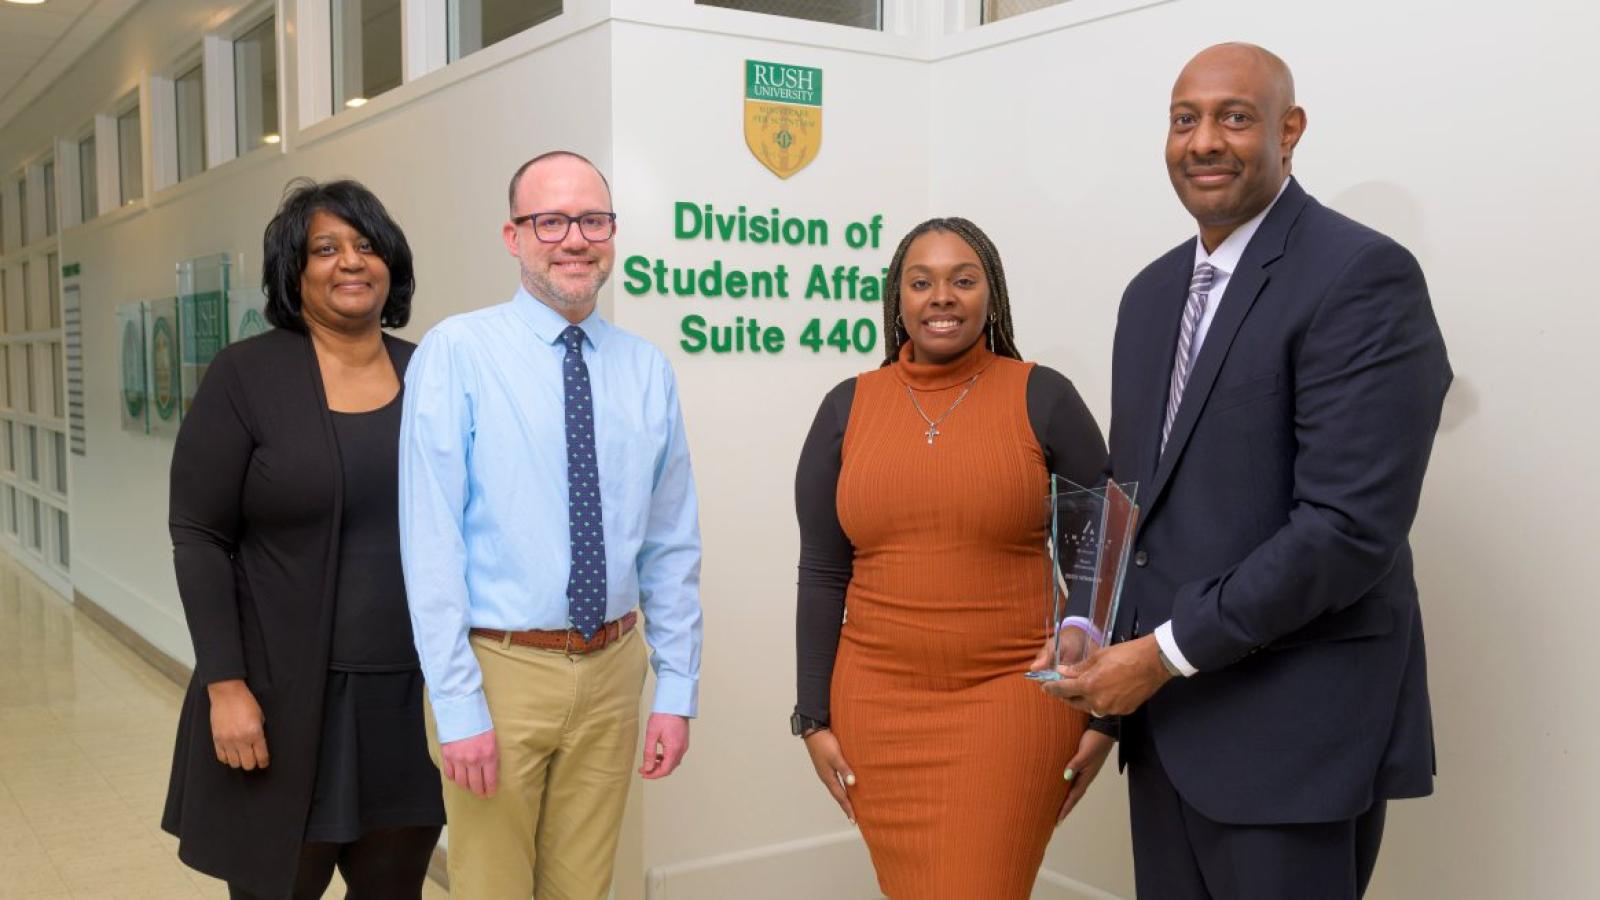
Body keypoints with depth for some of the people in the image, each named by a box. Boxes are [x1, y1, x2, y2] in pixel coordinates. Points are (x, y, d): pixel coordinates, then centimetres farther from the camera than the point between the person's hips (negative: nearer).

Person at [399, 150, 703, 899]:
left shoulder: (647, 370, 3)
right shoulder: (457, 353, -10)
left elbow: (672, 546, 6)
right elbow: (430, 539, -12)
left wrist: (676, 689, 5)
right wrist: (456, 707, -14)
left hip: (610, 671, 4)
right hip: (500, 669, -3)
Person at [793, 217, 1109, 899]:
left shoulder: (1042, 398, -2)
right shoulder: (846, 407, 3)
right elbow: (822, 575, 5)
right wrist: (814, 718, 3)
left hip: (1011, 697, -2)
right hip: (879, 704, 3)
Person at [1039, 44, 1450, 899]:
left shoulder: (1363, 275, -13)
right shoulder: (1153, 290, 11)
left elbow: (1352, 524, -21)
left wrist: (1168, 653, -17)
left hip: (1291, 723, -7)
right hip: (1162, 707, 7)